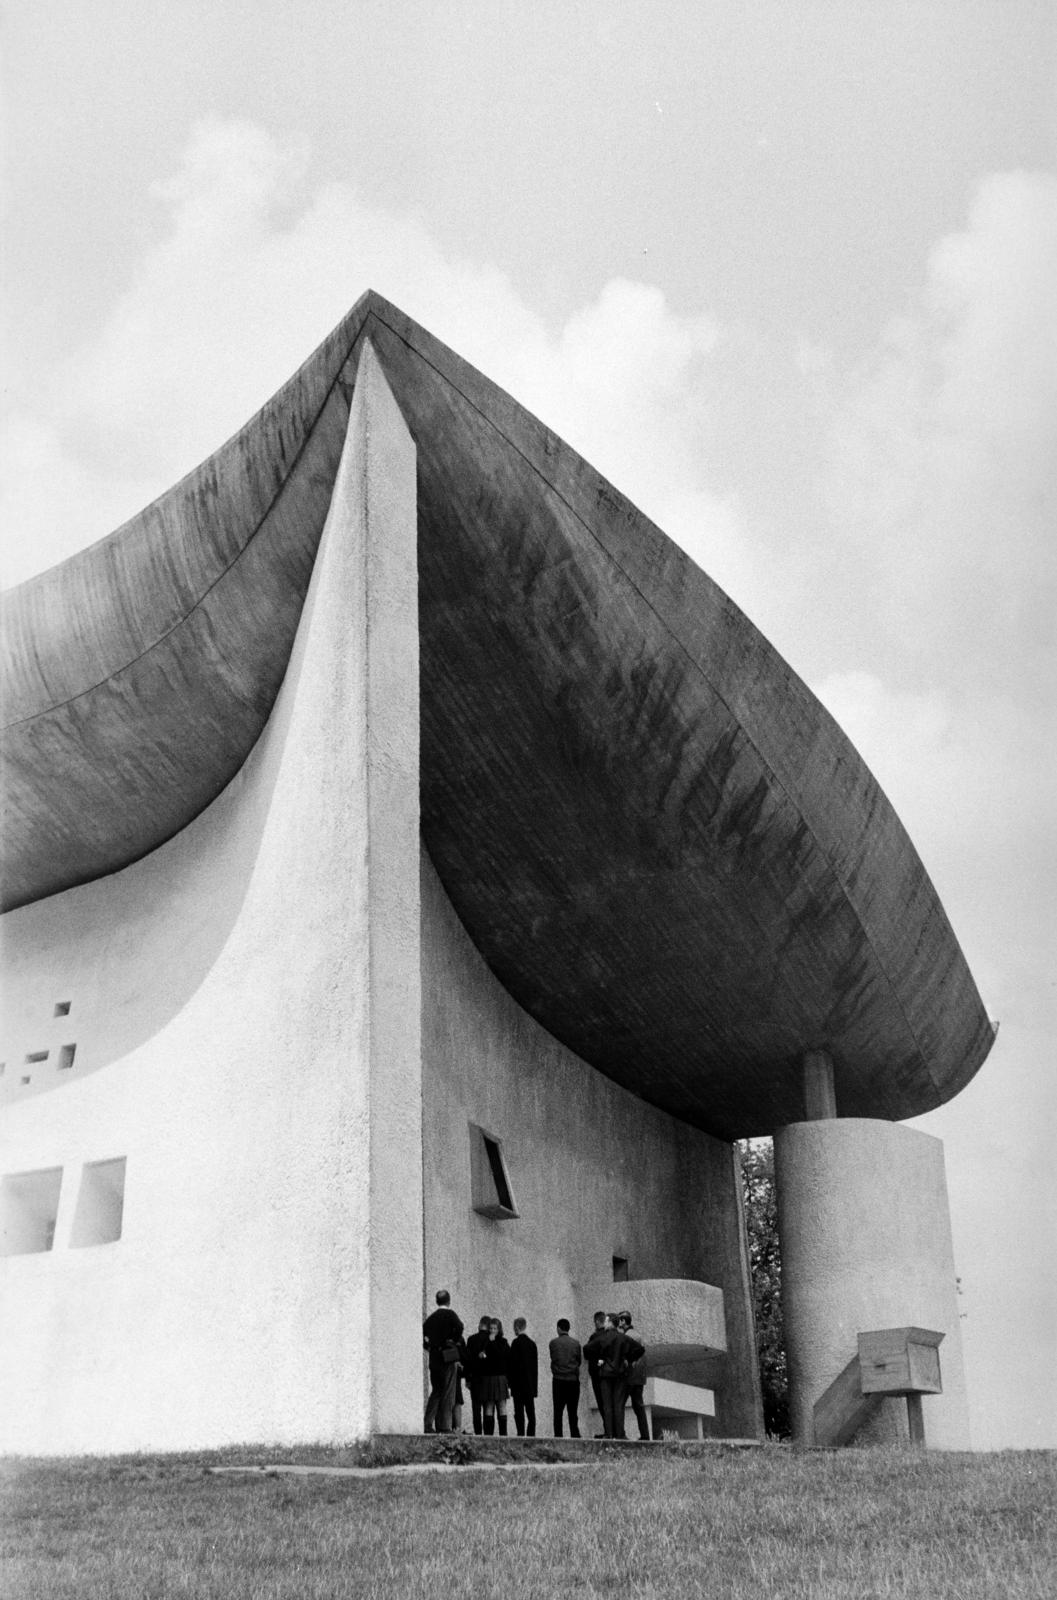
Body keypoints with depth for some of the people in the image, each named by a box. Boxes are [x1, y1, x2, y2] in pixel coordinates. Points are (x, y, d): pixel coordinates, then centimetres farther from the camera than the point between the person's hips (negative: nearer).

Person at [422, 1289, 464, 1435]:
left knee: (435, 1392, 14)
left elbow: (423, 1336, 7)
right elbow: (459, 1326, -23)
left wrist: (430, 1347, 12)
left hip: (434, 1359, 6)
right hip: (449, 1358, -6)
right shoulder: (449, 1314, -5)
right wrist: (455, 1341, -9)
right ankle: (444, 1426, -3)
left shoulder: (431, 1317, 12)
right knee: (448, 1394, -1)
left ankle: (427, 1424, 7)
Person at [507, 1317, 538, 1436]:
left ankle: (521, 1434, -9)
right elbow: (535, 1364, 11)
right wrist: (535, 1383, 15)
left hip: (519, 1382, -6)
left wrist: (510, 1380, -3)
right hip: (531, 1383, 6)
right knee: (530, 1410, 8)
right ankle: (531, 1434, 7)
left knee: (519, 1410, -5)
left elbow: (512, 1362, -12)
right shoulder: (532, 1343, 9)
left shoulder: (516, 1342, -10)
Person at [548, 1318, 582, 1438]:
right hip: (573, 1379, 1)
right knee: (573, 1410, 7)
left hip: (558, 1380, -1)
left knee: (558, 1410, 4)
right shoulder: (576, 1343, 0)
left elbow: (552, 1359, 4)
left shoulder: (553, 1343, -4)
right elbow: (580, 1360, 7)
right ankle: (574, 1434, 3)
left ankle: (558, 1435, -1)